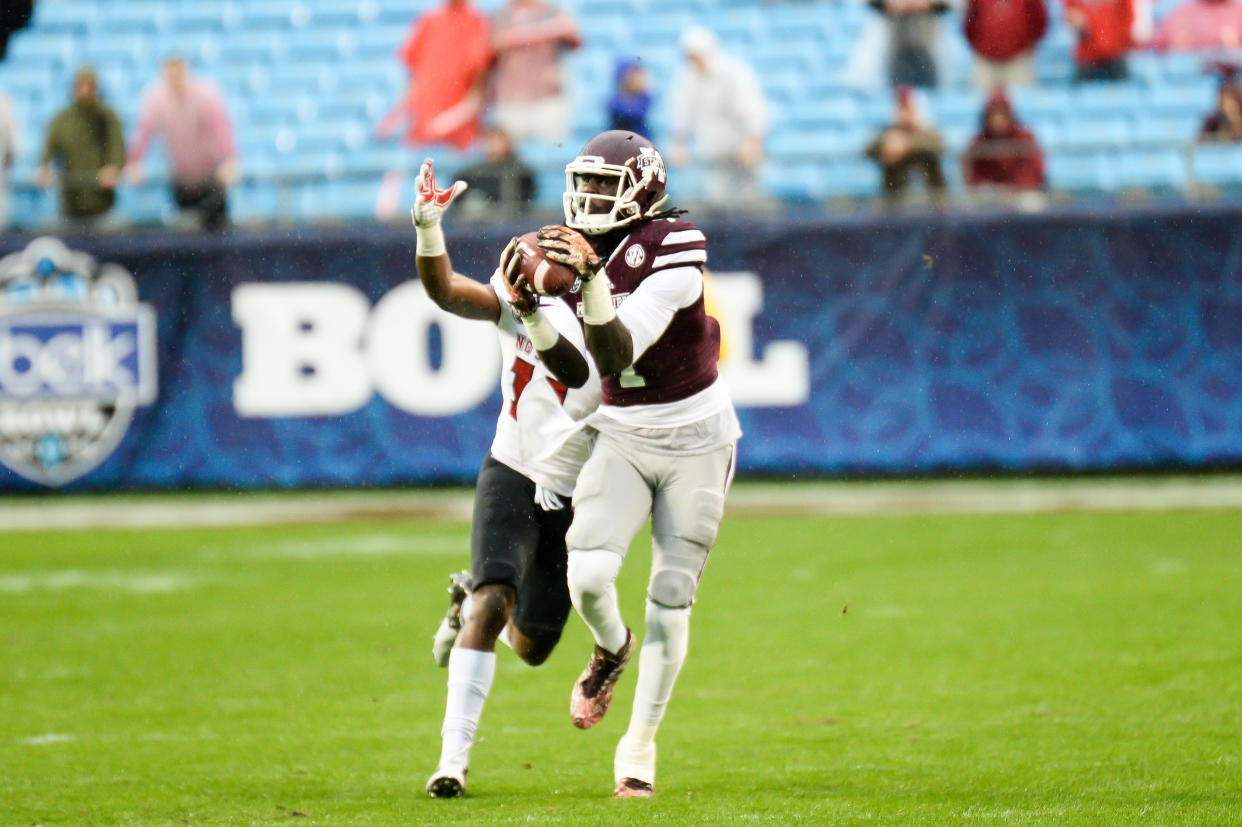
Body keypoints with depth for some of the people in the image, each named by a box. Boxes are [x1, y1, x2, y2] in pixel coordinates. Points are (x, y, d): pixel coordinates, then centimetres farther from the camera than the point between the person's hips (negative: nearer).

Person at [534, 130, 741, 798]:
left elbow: (624, 347, -30)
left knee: (669, 603, 1)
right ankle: (610, 650, 18)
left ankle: (640, 746, 15)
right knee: (588, 577, -18)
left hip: (696, 441, -4)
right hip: (621, 436, 4)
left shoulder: (673, 247, -19)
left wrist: (590, 275, -40)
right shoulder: (579, 251, 0)